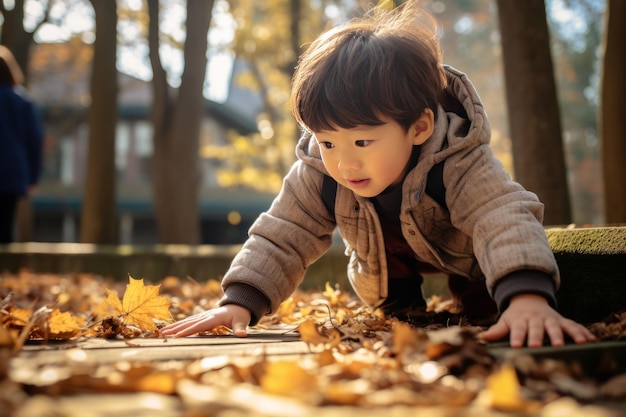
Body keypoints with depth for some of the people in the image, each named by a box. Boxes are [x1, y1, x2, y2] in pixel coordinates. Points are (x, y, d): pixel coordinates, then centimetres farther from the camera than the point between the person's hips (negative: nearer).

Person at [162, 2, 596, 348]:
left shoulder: (460, 165, -44)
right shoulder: (317, 174, -33)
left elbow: (507, 221, -56)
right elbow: (280, 239, -27)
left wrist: (528, 298, -76)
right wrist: (239, 303, -41)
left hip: (463, 259, -2)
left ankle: (462, 292, 25)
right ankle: (406, 300, 36)